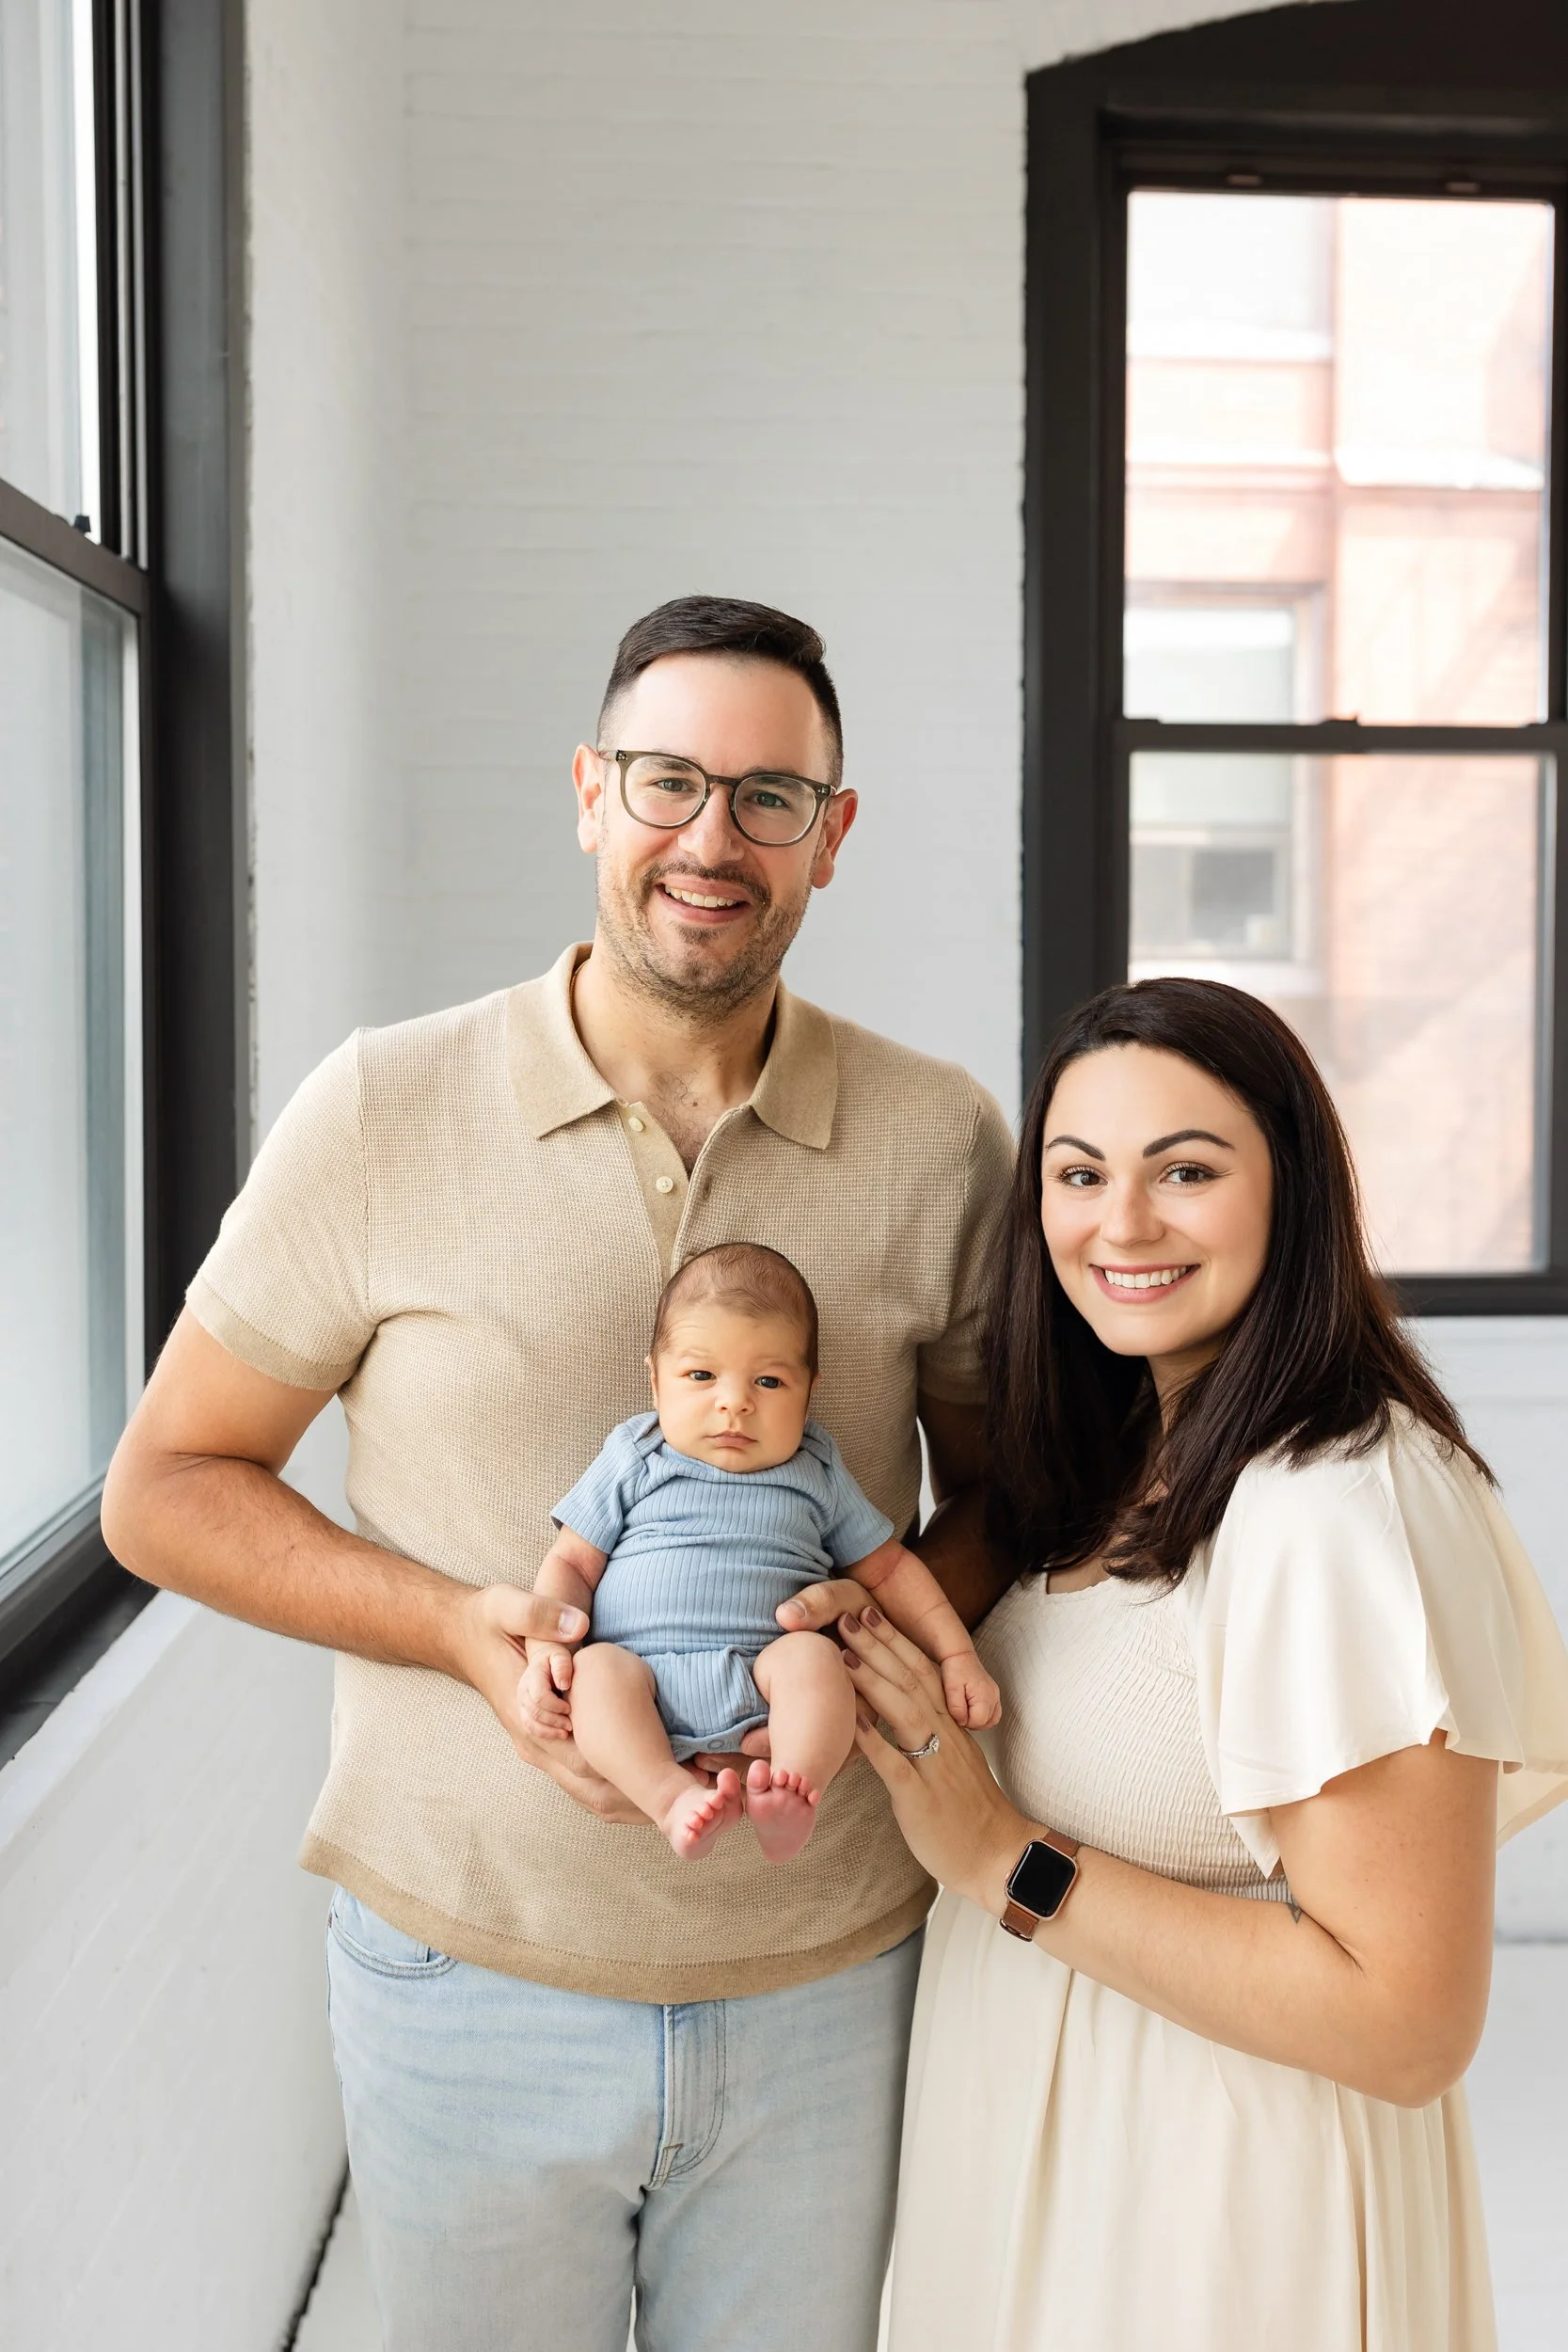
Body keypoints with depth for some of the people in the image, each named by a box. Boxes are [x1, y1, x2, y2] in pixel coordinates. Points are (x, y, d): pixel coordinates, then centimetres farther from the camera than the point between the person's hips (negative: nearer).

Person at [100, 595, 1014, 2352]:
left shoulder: (941, 1141, -4)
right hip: (467, 1967, -1)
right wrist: (463, 1625, -18)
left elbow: (1007, 1483, 8)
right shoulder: (381, 1117, -8)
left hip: (826, 1982, 2)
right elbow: (163, 1488, -2)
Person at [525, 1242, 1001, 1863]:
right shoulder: (633, 1461, 14)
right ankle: (674, 1800, -45)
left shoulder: (815, 1475, 18)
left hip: (760, 1680, 1)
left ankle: (786, 1806, -45)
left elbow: (887, 1568, 23)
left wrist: (957, 1655, 13)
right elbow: (571, 1564, 12)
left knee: (812, 1653, -29)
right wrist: (545, 1651, -6)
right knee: (597, 1667, -31)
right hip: (638, 1676, 0)